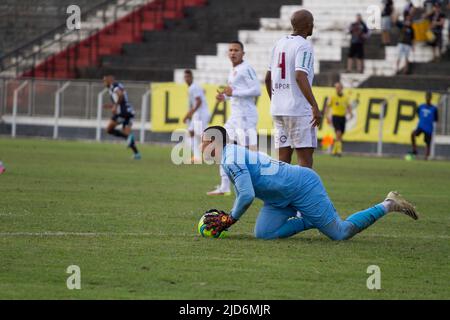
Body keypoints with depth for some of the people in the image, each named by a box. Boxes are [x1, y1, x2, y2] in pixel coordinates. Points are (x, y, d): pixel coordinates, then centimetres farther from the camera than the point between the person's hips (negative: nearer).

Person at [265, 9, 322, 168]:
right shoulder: (304, 46, -10)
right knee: (305, 157, -4)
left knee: (283, 157, 8)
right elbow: (300, 77, -23)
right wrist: (315, 107, -26)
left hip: (278, 109, 7)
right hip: (299, 109, -7)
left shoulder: (280, 43, 13)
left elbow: (268, 79, 18)